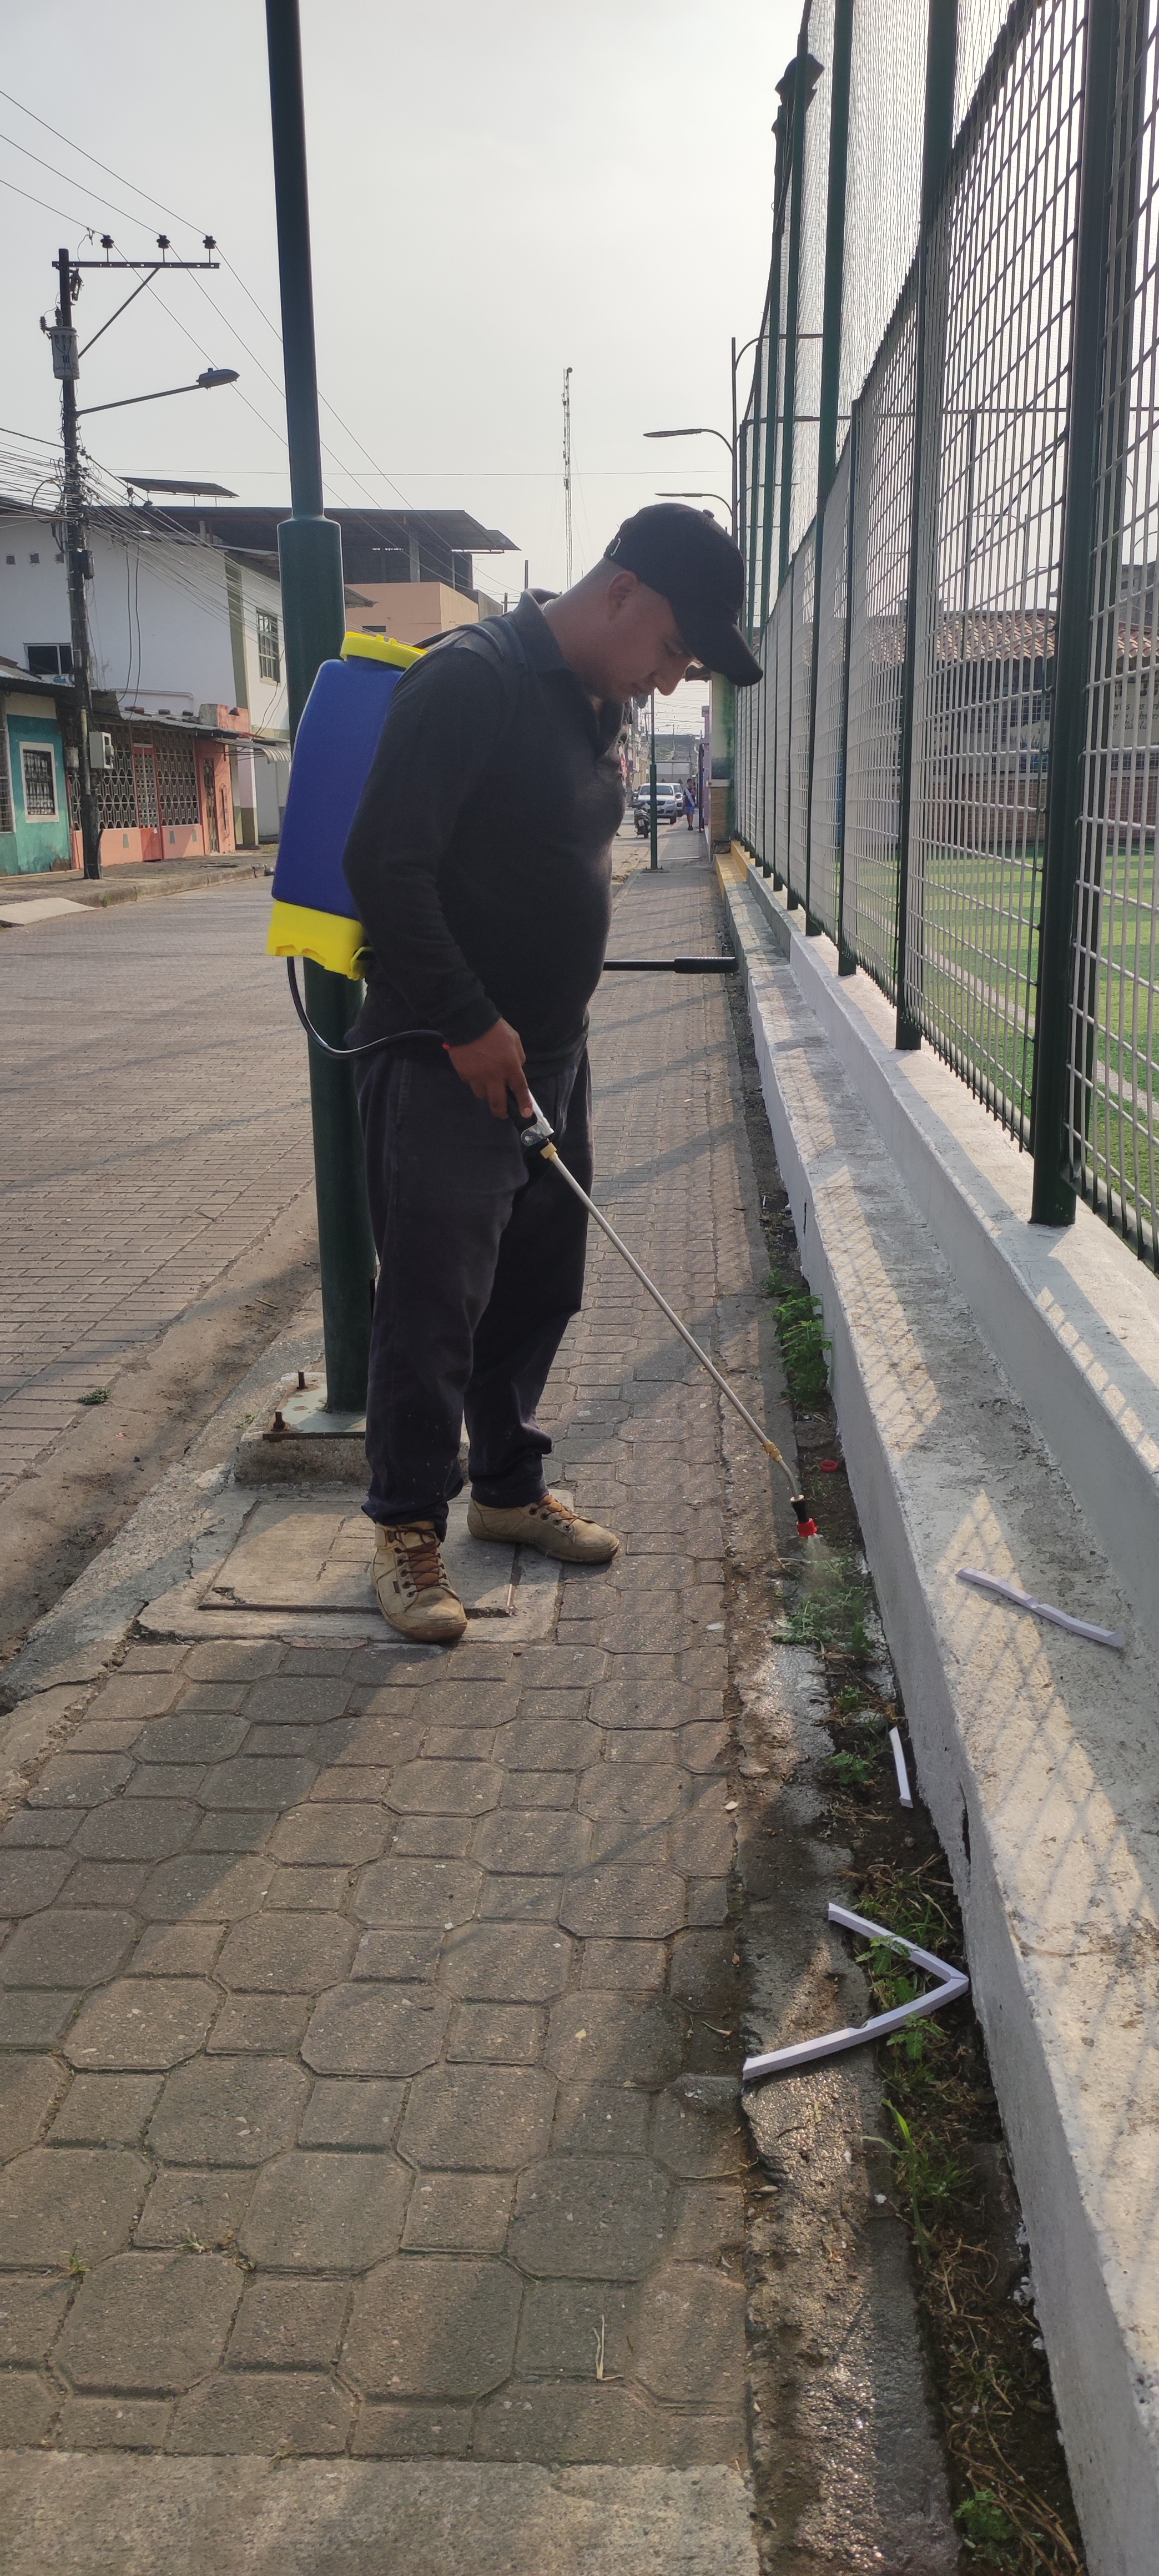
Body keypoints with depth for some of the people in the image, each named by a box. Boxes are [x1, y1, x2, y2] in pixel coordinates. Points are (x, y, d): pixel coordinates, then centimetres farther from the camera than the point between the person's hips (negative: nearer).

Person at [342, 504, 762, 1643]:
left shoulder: (596, 707, 13)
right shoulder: (471, 679, -16)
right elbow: (382, 863, -23)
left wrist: (550, 1027, 18)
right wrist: (469, 1025, -20)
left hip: (549, 1055, 9)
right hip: (444, 1064, -9)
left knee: (538, 1291, 16)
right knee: (432, 1307, -1)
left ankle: (507, 1486, 32)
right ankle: (408, 1526, 14)